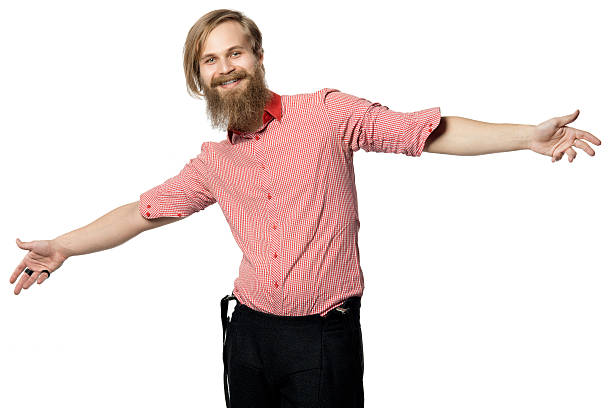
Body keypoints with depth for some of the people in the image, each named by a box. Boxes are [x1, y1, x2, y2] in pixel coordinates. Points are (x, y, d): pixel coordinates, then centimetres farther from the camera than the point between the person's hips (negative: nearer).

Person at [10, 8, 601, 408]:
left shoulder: (327, 113, -5)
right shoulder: (213, 161, 9)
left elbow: (430, 132, -8)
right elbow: (144, 211, 18)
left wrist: (531, 136, -17)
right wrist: (65, 246, 14)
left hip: (325, 335, -4)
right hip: (249, 329, 5)